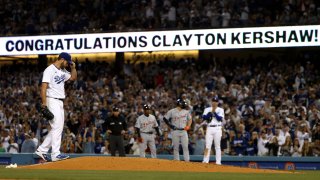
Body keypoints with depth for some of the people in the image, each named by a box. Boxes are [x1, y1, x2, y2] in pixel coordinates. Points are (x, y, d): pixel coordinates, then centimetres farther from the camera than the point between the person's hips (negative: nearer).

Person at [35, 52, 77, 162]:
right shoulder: (50, 70, -11)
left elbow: (73, 78, 29)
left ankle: (42, 150, 14)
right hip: (52, 101, -9)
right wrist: (44, 103, -23)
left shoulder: (63, 71, 16)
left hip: (60, 102, 9)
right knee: (57, 127, -13)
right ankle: (55, 154, -12)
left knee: (57, 128, 10)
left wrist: (73, 67, 12)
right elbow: (43, 87, -16)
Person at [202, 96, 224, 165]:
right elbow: (204, 117, -3)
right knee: (208, 145, -7)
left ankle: (218, 162, 0)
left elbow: (220, 118, -6)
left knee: (217, 146, -1)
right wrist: (210, 112, -14)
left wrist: (214, 112, -13)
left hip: (217, 128, -1)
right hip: (209, 128, 1)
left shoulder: (220, 110, 8)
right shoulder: (207, 109, 12)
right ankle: (205, 160, -9)